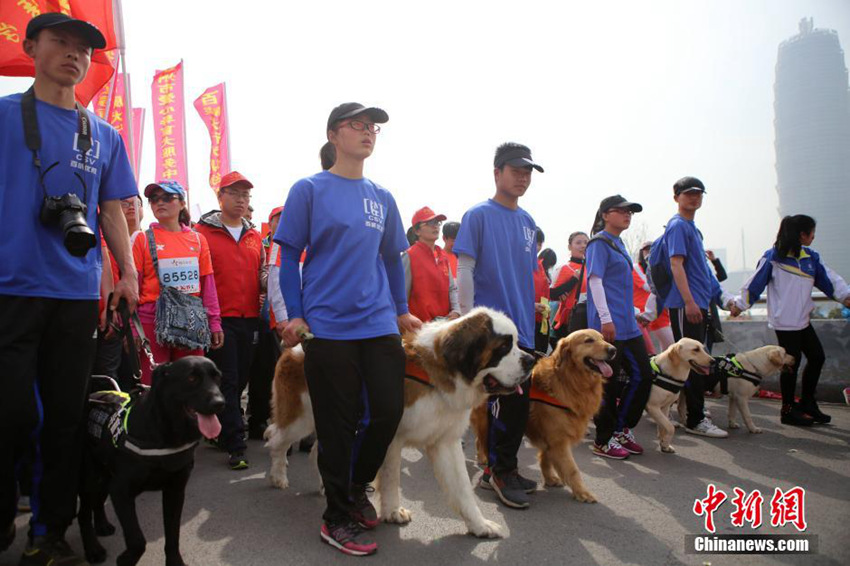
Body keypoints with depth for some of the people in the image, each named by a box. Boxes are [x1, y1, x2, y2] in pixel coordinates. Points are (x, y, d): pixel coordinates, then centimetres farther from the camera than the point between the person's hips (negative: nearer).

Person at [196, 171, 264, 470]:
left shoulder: (255, 236, 15)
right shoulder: (203, 232, -1)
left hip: (249, 319, 5)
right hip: (219, 319, -5)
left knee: (240, 379, 11)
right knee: (227, 381, -4)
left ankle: (221, 431, 29)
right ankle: (236, 445, 0)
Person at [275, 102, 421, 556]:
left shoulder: (382, 198, 13)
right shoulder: (309, 190, 0)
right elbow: (289, 255, 0)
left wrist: (402, 311, 16)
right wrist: (295, 315, -6)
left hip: (379, 325, 4)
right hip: (328, 327, -4)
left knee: (389, 412, 3)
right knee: (337, 425, 2)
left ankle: (356, 487, 30)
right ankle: (338, 517, 20)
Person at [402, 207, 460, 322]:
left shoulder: (442, 256, 14)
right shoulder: (409, 256, -6)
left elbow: (452, 288, 16)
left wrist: (456, 310, 0)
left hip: (446, 321, 6)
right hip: (422, 325, -6)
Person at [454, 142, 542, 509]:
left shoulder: (528, 222, 15)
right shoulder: (479, 215, -5)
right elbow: (465, 270, -9)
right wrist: (468, 320, -13)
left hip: (523, 327, 7)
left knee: (514, 404, 11)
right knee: (510, 404, -6)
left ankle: (499, 469, 26)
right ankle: (502, 470, 12)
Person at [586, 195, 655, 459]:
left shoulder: (619, 244, 19)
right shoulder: (599, 243, -7)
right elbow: (595, 280, -16)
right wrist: (606, 318, -22)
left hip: (628, 325, 9)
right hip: (608, 325, -9)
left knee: (643, 375, 10)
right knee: (610, 383, -4)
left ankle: (621, 430, 22)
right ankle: (603, 441, 9)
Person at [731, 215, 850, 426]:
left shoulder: (811, 257, 11)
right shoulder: (773, 257, -10)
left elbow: (829, 278, 6)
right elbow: (755, 282, -6)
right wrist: (740, 304, -1)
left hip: (802, 320, 8)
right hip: (784, 321, -8)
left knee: (817, 357, 12)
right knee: (792, 363, -2)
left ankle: (807, 404, 27)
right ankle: (788, 410, 12)